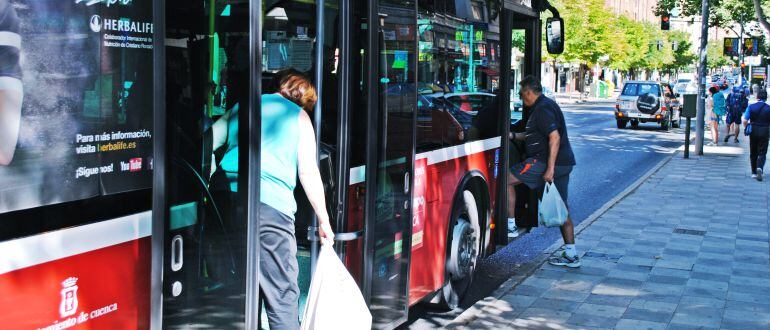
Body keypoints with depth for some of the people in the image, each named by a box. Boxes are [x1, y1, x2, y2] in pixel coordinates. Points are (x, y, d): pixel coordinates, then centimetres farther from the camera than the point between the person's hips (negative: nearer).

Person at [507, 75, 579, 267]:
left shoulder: (542, 108, -12)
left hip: (547, 161, -10)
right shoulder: (547, 105, 20)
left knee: (508, 179, -5)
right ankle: (571, 255, 13)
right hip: (563, 163, 10)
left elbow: (555, 137, -23)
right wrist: (513, 136, 29)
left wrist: (550, 168, -25)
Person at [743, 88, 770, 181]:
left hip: (753, 132, 1)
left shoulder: (751, 107, -5)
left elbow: (745, 121, -10)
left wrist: (747, 128, 8)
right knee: (762, 153, 3)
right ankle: (759, 168, -23)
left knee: (753, 153, 14)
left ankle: (754, 172, 20)